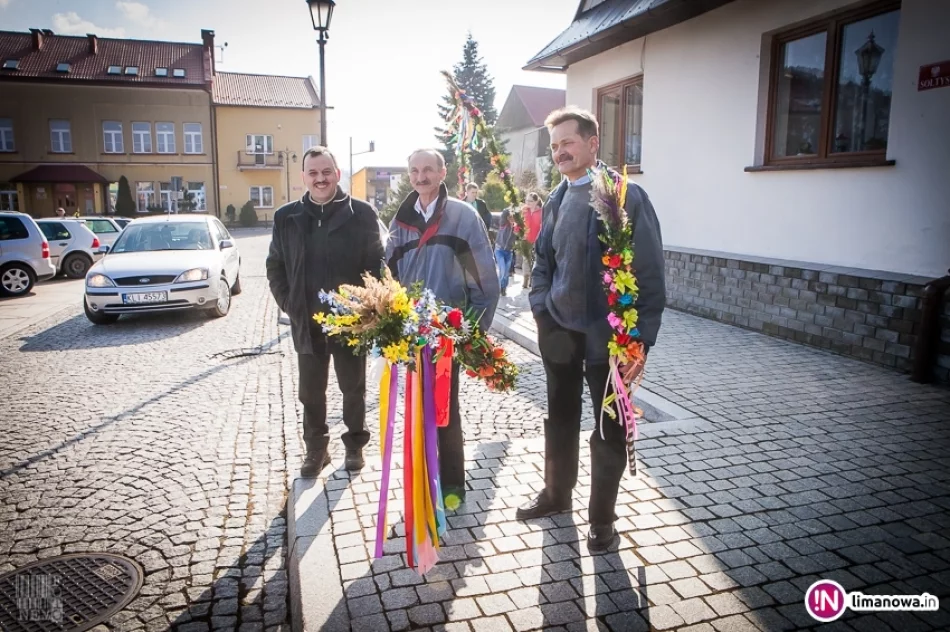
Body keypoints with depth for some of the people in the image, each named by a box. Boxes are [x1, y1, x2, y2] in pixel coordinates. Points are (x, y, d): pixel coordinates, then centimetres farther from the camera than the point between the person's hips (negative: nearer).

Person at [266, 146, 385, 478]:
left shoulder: (361, 213, -5)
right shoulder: (286, 217, 2)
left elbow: (376, 265, -3)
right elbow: (275, 267, 9)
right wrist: (289, 306, -1)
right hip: (306, 324, 2)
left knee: (353, 388, 13)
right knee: (311, 392, 13)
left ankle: (355, 445, 31)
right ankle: (316, 449, 30)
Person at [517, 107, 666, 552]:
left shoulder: (625, 196, -12)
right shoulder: (556, 200, 8)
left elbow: (650, 273, -15)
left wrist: (641, 340, -18)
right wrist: (540, 308, 4)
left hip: (607, 336, -6)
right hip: (559, 332, 6)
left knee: (609, 430, 8)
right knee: (560, 418, 20)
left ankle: (602, 518, 25)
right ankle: (556, 493, 39)